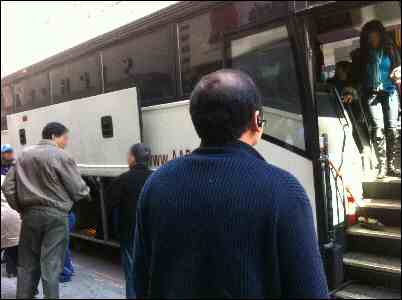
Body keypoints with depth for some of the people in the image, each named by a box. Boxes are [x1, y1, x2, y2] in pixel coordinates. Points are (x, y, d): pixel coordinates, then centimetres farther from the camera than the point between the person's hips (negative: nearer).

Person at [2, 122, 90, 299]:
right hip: (55, 216, -5)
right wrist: (86, 192, 13)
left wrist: (21, 208, 17)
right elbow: (79, 191, -8)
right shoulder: (61, 156, -9)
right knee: (51, 266, 0)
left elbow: (8, 187, 8)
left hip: (30, 214, 5)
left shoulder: (24, 155, 8)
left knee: (27, 264, 15)